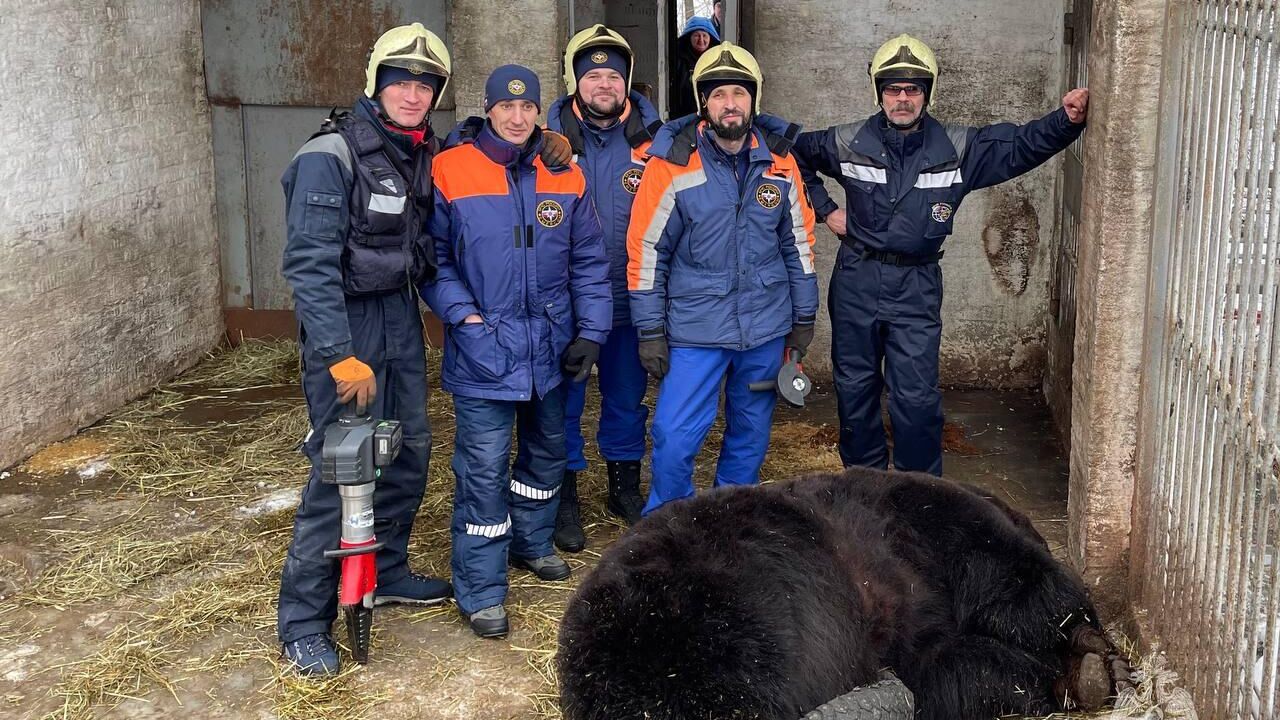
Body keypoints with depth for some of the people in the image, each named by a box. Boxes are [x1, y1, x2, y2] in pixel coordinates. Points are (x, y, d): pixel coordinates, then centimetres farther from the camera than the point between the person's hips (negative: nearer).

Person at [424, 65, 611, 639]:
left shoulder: (565, 177, 4)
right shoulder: (450, 173, -7)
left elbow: (588, 262, 7)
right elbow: (434, 258, -2)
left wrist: (591, 331, -1)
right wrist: (462, 313, -15)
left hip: (551, 348, 5)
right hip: (483, 352, -5)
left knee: (547, 451, 20)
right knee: (485, 469, -5)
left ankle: (531, 543, 43)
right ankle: (481, 592, 6)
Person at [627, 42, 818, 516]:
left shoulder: (779, 161, 1)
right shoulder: (672, 163, -10)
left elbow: (798, 242, 10)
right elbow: (645, 250, -6)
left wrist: (804, 317, 11)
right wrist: (650, 331, -7)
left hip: (766, 326, 4)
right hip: (695, 328, -3)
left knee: (751, 435, 15)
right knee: (675, 437, -8)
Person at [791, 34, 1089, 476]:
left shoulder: (958, 149, -3)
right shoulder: (849, 143, -2)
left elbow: (1021, 145, -7)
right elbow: (795, 156, 13)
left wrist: (1066, 120, -25)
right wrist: (825, 209, 6)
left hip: (917, 287, -1)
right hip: (856, 282, 1)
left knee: (917, 397, -4)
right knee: (854, 387, 11)